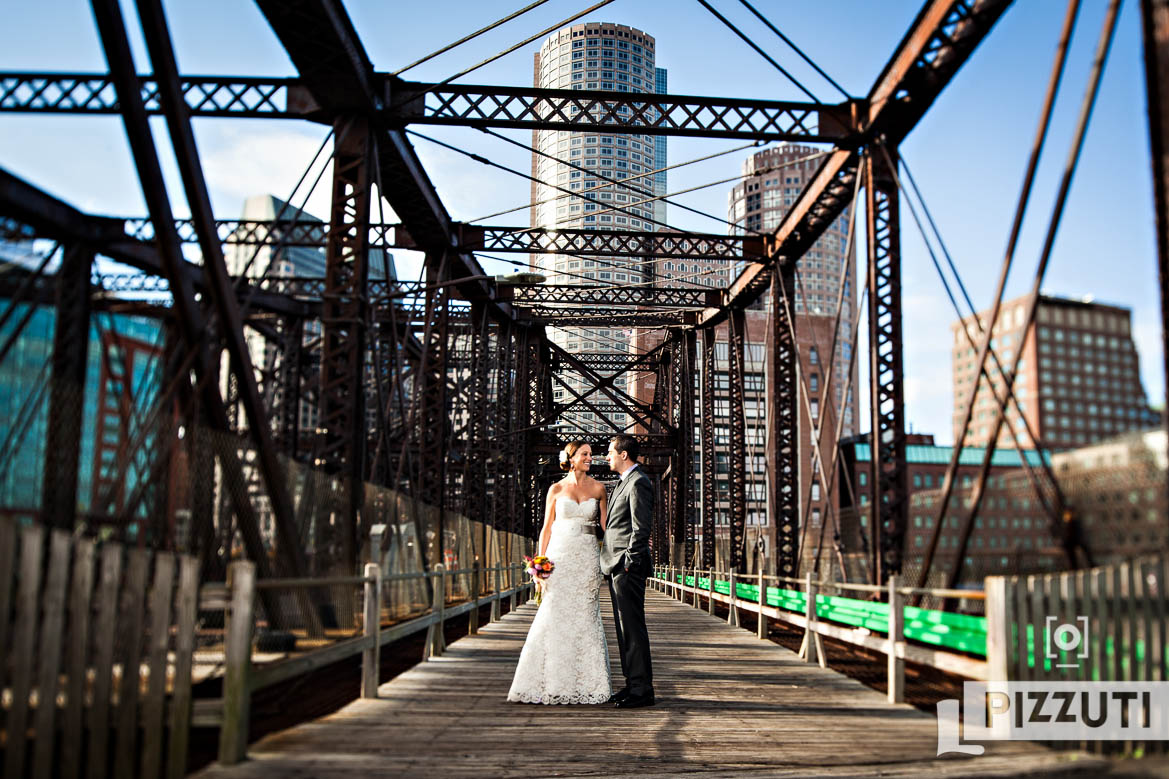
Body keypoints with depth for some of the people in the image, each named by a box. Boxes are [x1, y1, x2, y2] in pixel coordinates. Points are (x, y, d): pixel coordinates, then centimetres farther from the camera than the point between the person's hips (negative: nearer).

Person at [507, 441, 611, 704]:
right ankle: (551, 682, 5)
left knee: (584, 617, 1)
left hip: (587, 559, 1)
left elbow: (606, 526, 10)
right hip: (560, 556, -1)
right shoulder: (557, 489, 5)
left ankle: (586, 683, 9)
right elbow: (547, 528, 6)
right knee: (554, 617, -3)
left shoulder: (598, 489, 8)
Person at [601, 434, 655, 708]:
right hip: (616, 566, 10)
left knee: (633, 628, -7)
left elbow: (641, 527, -18)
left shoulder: (638, 482, -12)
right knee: (625, 628, 12)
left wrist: (629, 562, -18)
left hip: (628, 566, -10)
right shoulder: (624, 482, 20)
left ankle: (641, 690, -2)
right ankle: (633, 684, 18)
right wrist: (614, 564, 17)